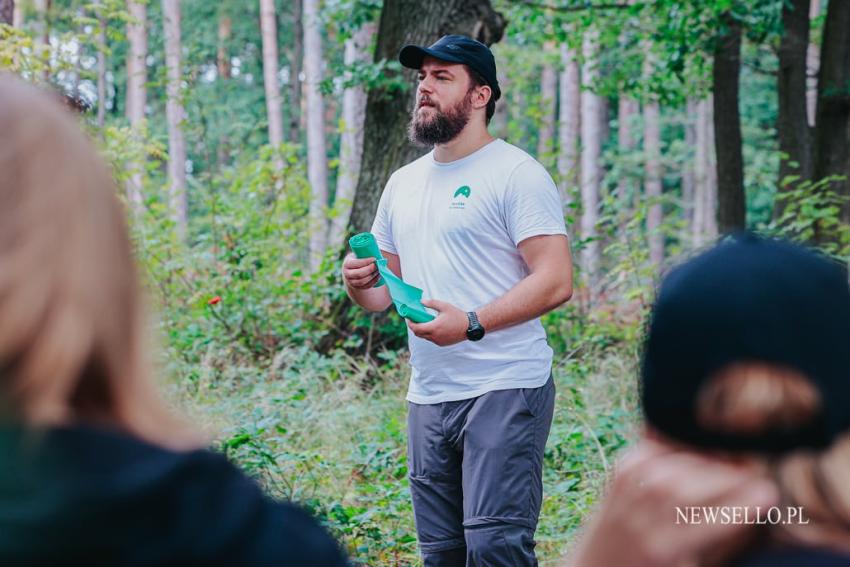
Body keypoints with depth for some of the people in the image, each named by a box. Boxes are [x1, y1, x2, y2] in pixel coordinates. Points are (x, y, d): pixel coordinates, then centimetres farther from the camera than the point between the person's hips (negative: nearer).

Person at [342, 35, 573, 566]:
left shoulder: (515, 174, -6)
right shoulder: (404, 183, 17)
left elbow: (556, 280, -14)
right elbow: (384, 290, 23)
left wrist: (472, 323, -24)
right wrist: (360, 283, -1)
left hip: (504, 390, -7)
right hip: (429, 397, 8)